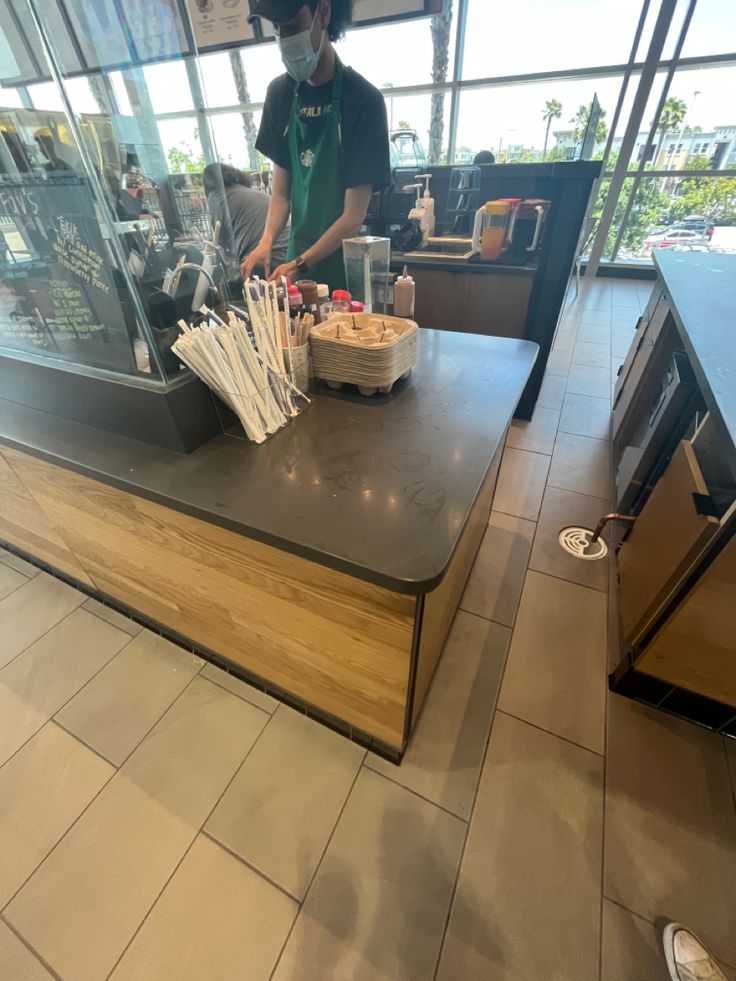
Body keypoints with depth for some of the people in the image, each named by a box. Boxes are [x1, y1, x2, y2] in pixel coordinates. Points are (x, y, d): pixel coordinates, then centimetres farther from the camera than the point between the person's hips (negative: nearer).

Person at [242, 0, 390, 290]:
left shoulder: (363, 100, -10)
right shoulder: (280, 93, 7)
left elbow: (353, 218, -14)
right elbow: (281, 189, 10)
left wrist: (300, 264, -16)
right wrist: (267, 241, -8)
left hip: (343, 262, -4)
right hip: (298, 257, 5)